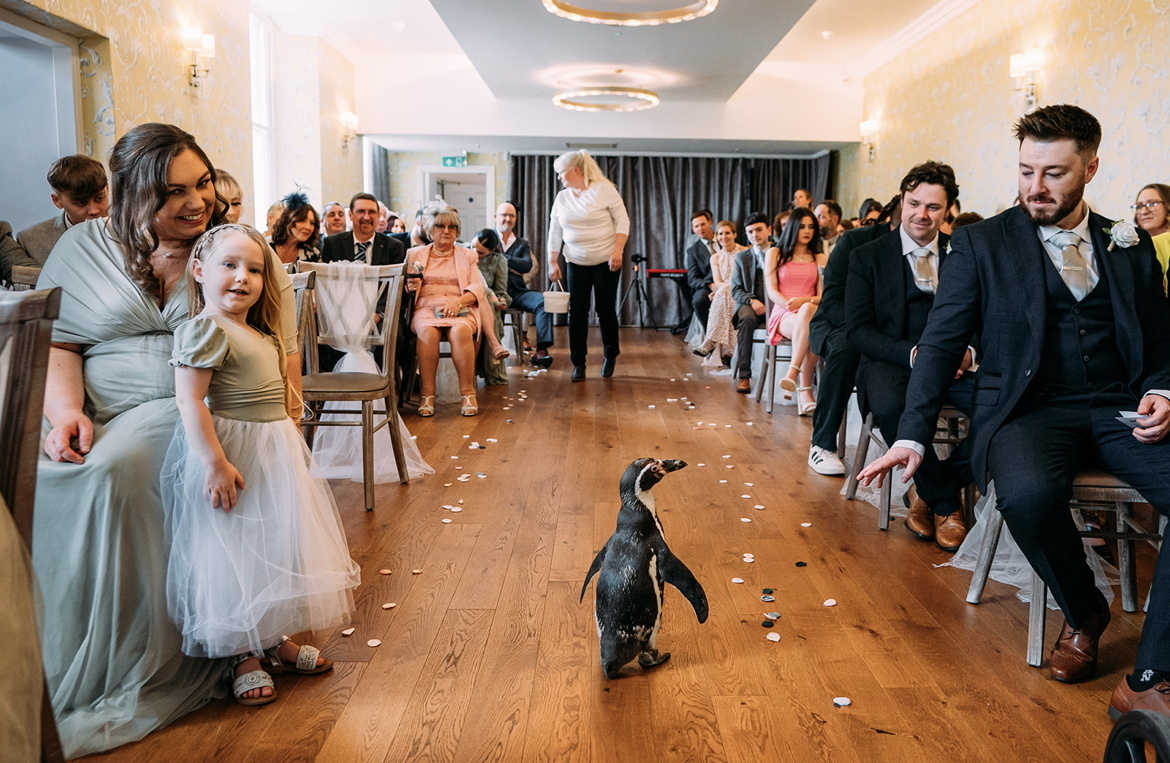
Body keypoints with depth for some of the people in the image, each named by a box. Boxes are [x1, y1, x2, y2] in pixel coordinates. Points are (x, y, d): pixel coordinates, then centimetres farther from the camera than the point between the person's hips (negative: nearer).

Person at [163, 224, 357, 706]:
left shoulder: (262, 333, 11)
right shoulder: (206, 329, -16)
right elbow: (189, 400, -22)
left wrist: (286, 409, 9)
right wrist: (215, 462, -26)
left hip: (276, 451, 10)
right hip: (235, 456, -9)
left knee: (277, 549, 17)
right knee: (235, 556, 1)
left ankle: (276, 641, 32)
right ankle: (245, 658, 15)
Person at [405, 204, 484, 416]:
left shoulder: (467, 256, 21)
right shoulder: (415, 254, 21)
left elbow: (477, 288, 7)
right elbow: (404, 287, 16)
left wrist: (458, 302, -13)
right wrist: (410, 286, -9)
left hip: (459, 309, 0)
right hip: (426, 308, 0)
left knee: (460, 331, -35)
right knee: (427, 331, -35)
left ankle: (468, 392, -28)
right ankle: (427, 394, -30)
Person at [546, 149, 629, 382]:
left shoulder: (604, 190, -8)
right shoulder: (561, 198, 6)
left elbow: (623, 221, -9)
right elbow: (554, 233, 9)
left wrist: (617, 251, -18)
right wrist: (552, 262, 4)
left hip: (606, 261, -4)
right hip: (577, 263, 4)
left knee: (605, 310, 0)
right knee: (577, 312, -1)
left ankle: (611, 355, 23)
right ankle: (578, 363, 7)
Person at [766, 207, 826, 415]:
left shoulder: (821, 258, 20)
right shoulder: (775, 254, 15)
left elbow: (823, 295, 8)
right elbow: (771, 290, 4)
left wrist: (804, 301, -14)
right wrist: (789, 305, -15)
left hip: (812, 311, 1)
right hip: (783, 314, -1)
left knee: (807, 310, -40)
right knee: (810, 331, -38)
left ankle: (792, 373, -43)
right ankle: (805, 390, -39)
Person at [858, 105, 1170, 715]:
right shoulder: (981, 242, 5)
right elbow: (942, 341, 0)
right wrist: (912, 435, -11)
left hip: (1120, 409, 3)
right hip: (1028, 407, -2)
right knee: (1028, 493, -36)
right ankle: (1083, 613, -2)